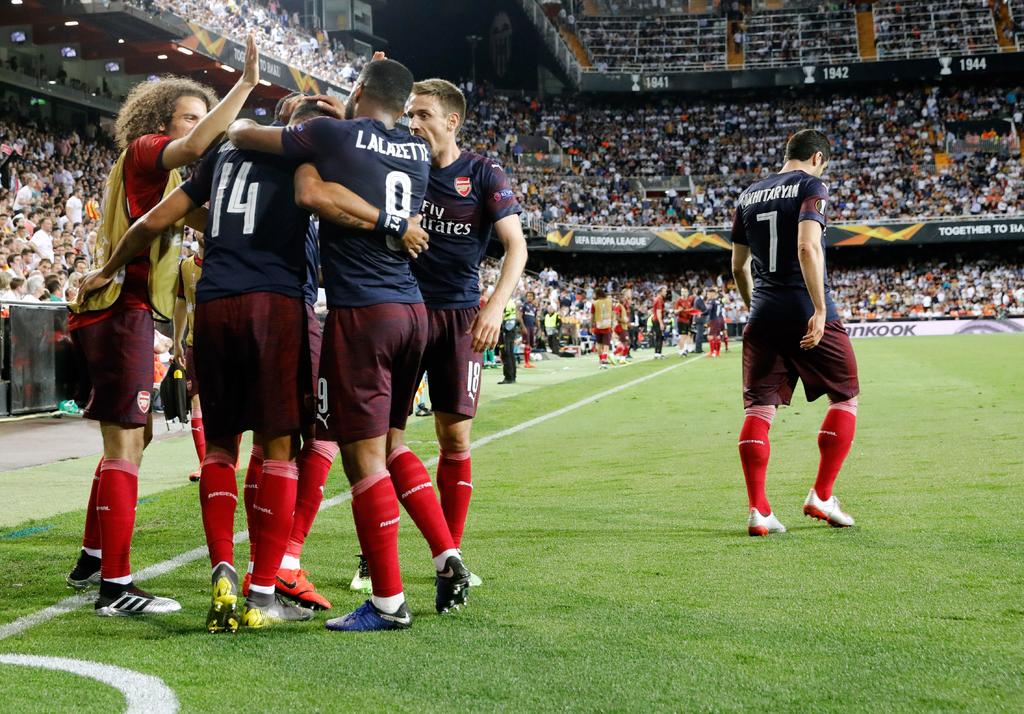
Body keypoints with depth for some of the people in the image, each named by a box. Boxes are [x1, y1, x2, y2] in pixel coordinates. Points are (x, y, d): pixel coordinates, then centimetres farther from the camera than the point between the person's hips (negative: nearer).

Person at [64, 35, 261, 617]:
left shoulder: (161, 173, 23)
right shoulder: (145, 150, -5)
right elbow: (196, 147, -26)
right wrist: (246, 84, -24)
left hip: (114, 312, 10)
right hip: (122, 311, -10)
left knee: (133, 435, 18)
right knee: (126, 443, -11)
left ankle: (93, 560, 28)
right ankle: (115, 586, -11)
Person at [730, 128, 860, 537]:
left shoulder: (748, 196, 16)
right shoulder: (810, 186, -3)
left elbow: (738, 266, 19)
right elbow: (807, 247, -19)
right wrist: (820, 309, -21)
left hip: (763, 316, 5)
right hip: (806, 313, -5)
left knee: (758, 409, 4)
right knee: (844, 398, 10)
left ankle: (758, 511, -2)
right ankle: (821, 498, 6)